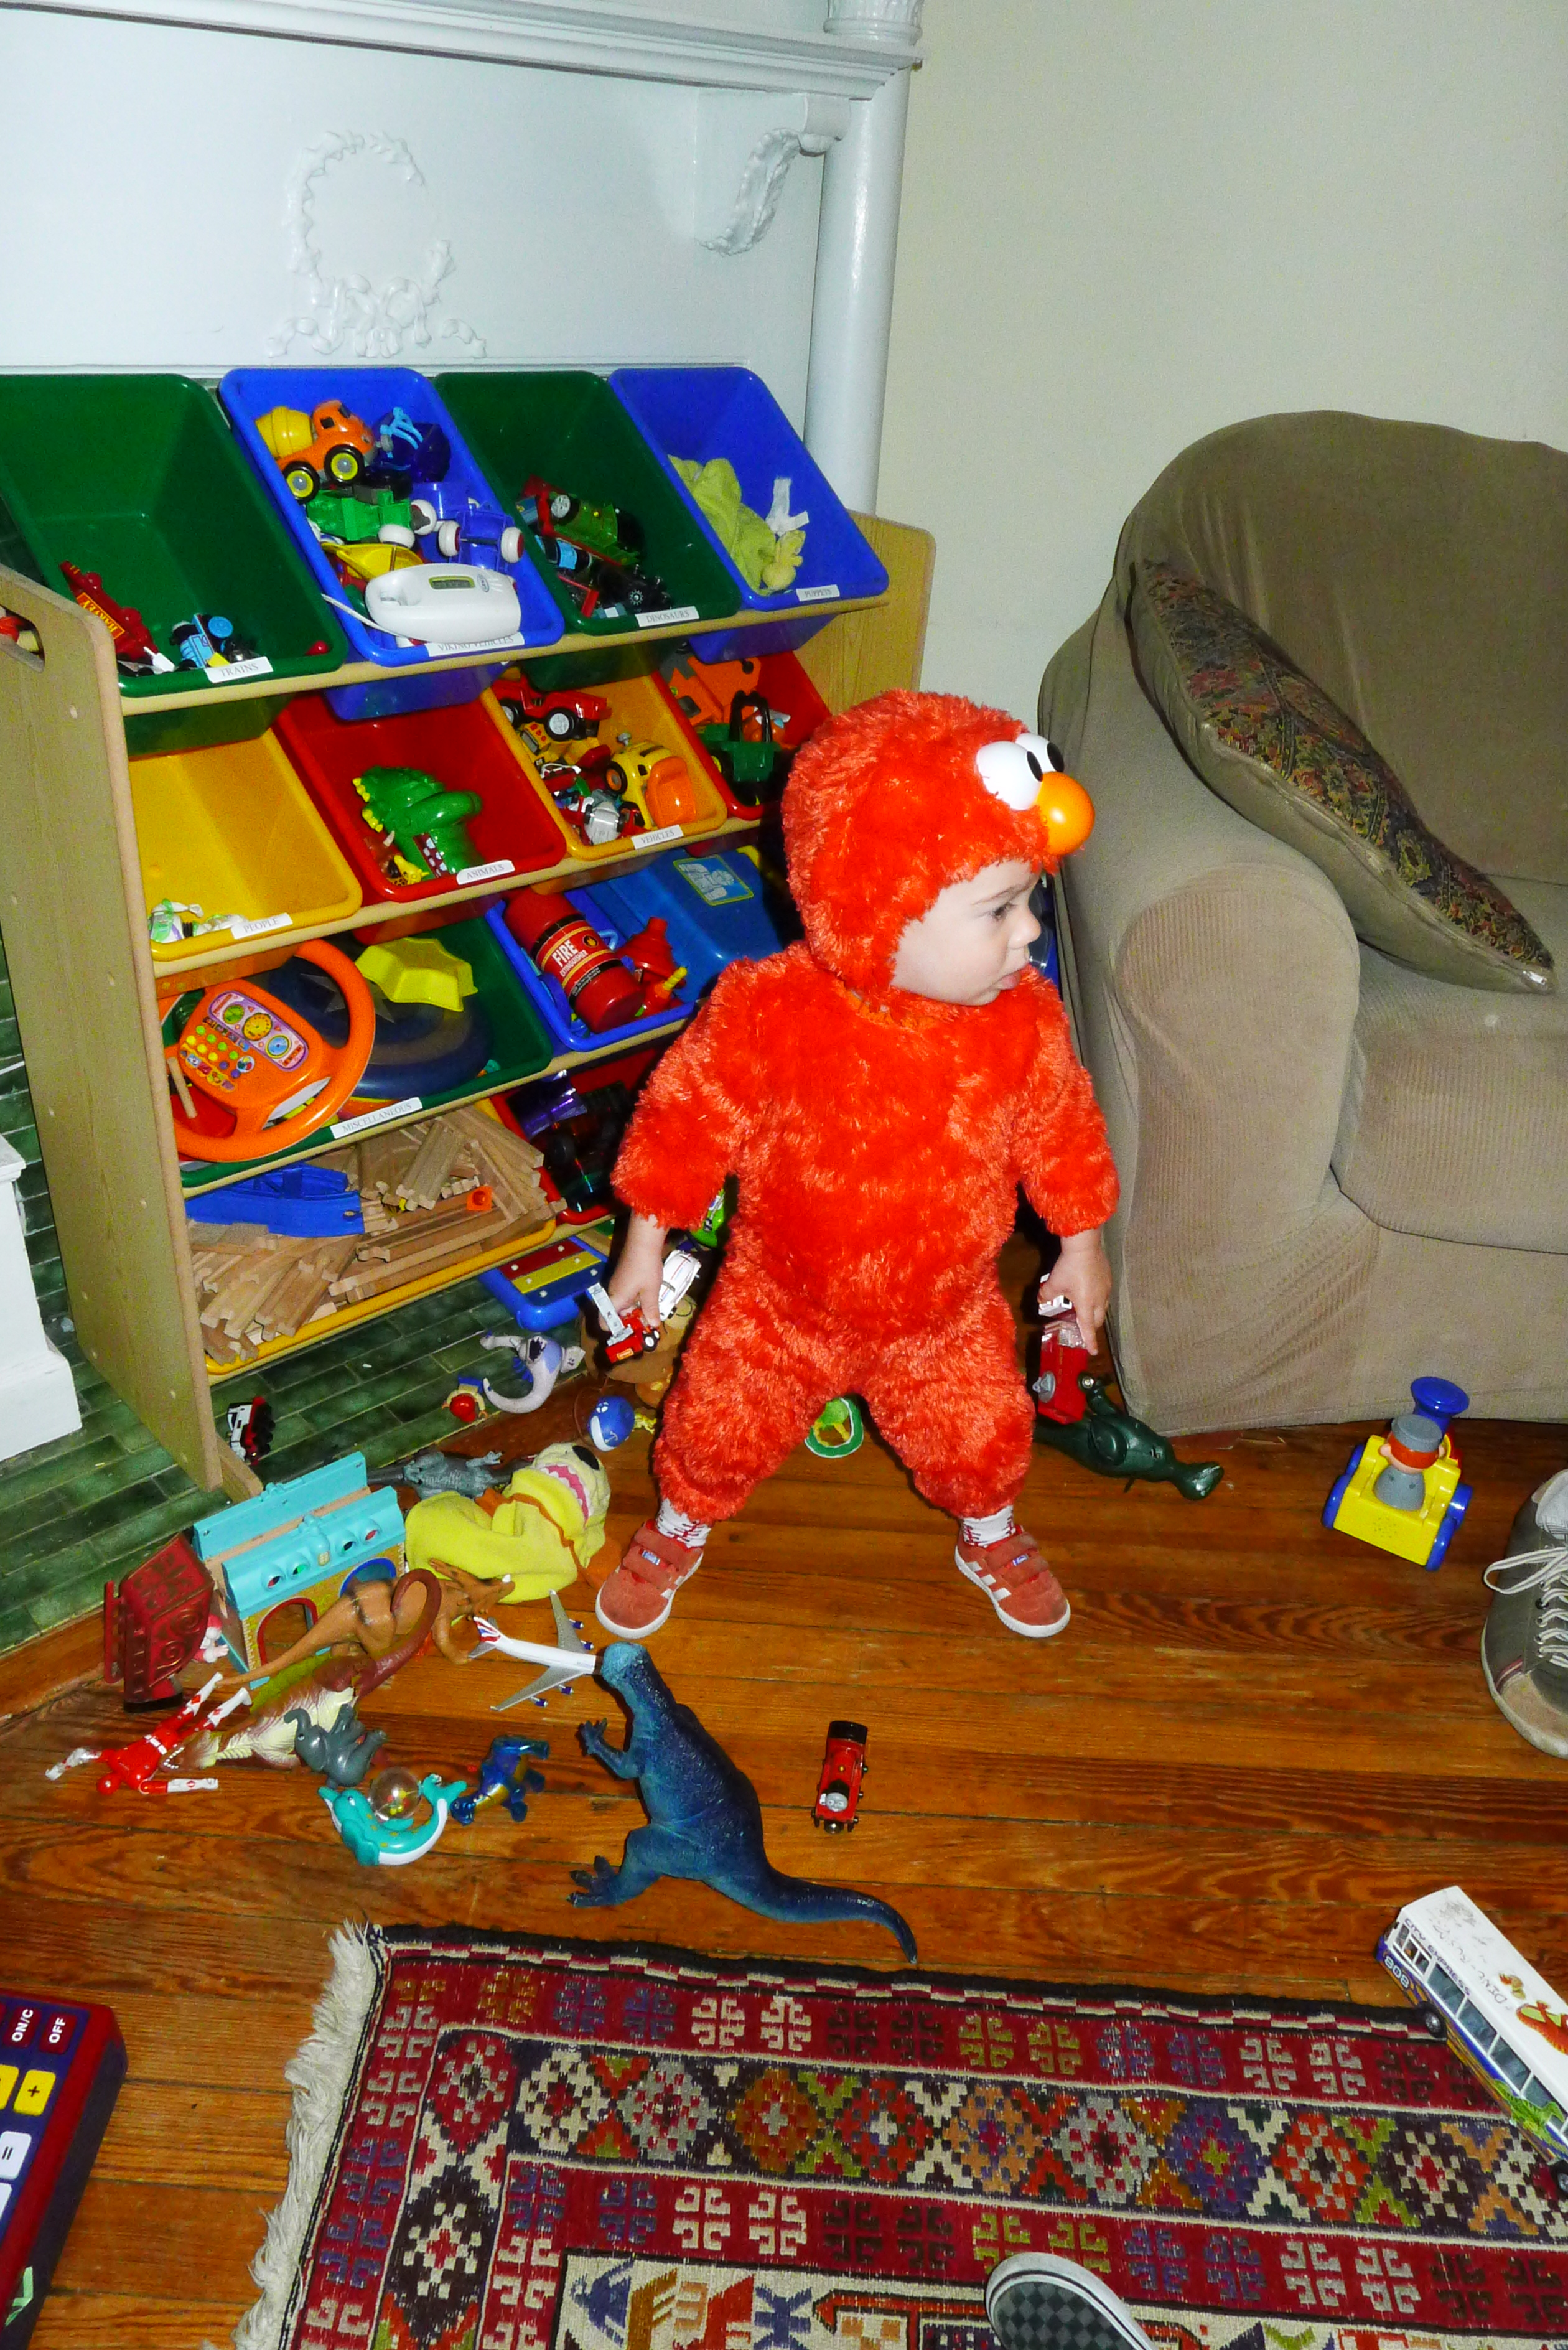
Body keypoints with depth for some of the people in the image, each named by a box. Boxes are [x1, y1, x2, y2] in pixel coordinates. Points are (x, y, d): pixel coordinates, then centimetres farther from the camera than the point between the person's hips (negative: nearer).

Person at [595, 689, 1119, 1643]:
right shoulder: (769, 1013, -30)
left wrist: (1082, 1242, 7)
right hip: (783, 1303, -2)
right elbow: (688, 1116, -15)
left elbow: (1059, 1128, -2)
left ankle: (991, 1538, 56)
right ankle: (677, 1532, 50)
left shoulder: (1023, 1023, -20)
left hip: (944, 1311, 2)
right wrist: (647, 1241, -6)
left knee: (984, 1436, 19)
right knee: (720, 1429, 15)